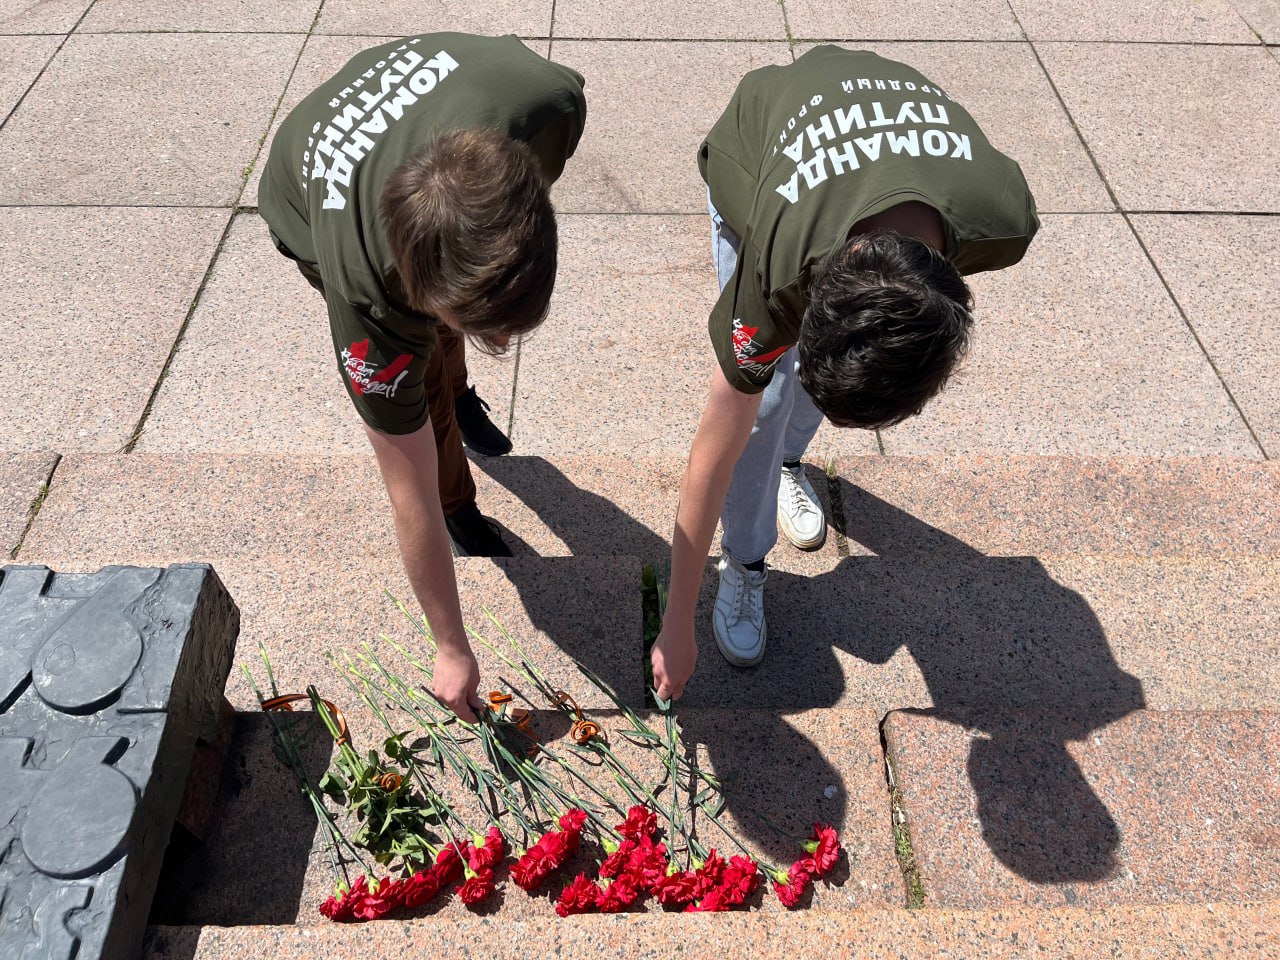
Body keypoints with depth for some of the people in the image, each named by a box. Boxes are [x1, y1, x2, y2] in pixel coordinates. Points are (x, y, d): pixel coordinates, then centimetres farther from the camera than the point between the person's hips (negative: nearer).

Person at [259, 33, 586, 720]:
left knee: (449, 332, 24)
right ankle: (459, 503, 21)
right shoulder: (368, 301, -49)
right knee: (420, 374, -9)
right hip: (311, 211, -3)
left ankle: (456, 398, 58)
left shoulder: (554, 101, -46)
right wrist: (452, 650, -24)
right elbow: (410, 496, -37)